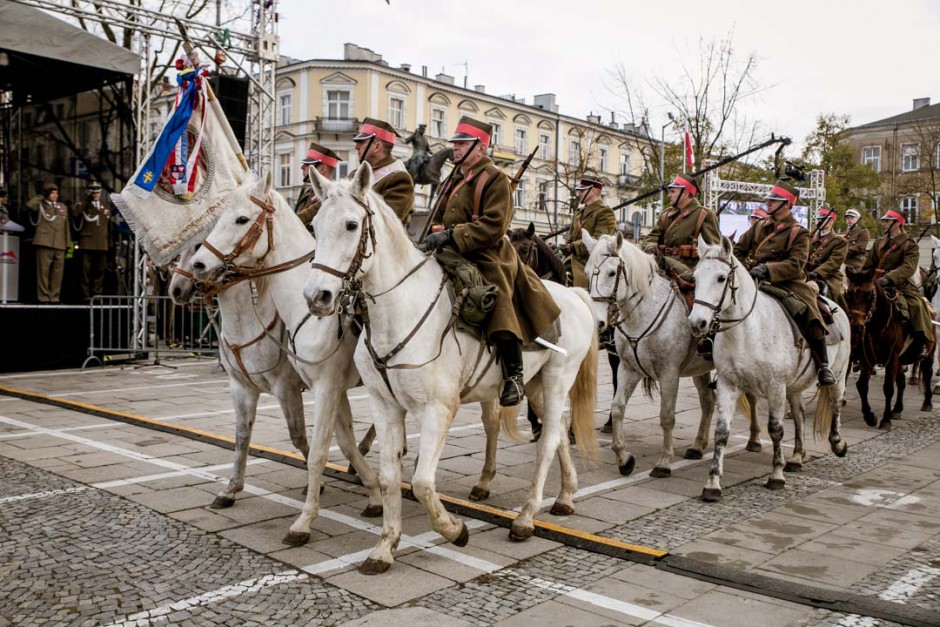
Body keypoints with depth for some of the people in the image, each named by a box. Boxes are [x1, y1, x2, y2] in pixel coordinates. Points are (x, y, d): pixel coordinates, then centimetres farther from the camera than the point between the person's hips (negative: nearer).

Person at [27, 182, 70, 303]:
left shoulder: (62, 207, 19)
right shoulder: (40, 205, 8)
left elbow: (66, 227, 19)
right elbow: (29, 204, -15)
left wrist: (68, 244, 12)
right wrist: (41, 197, 0)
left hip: (59, 244, 4)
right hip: (44, 243, -3)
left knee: (58, 272, 2)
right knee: (43, 270, -4)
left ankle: (54, 297, 7)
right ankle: (43, 297, -1)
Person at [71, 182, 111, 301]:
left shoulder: (106, 208, 19)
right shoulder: (83, 206, 8)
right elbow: (74, 213, -14)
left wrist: (110, 243, 14)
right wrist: (86, 201, -11)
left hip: (102, 245, 3)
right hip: (87, 244, -3)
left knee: (100, 269, 2)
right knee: (86, 270, -4)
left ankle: (97, 293, 8)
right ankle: (86, 295, -2)